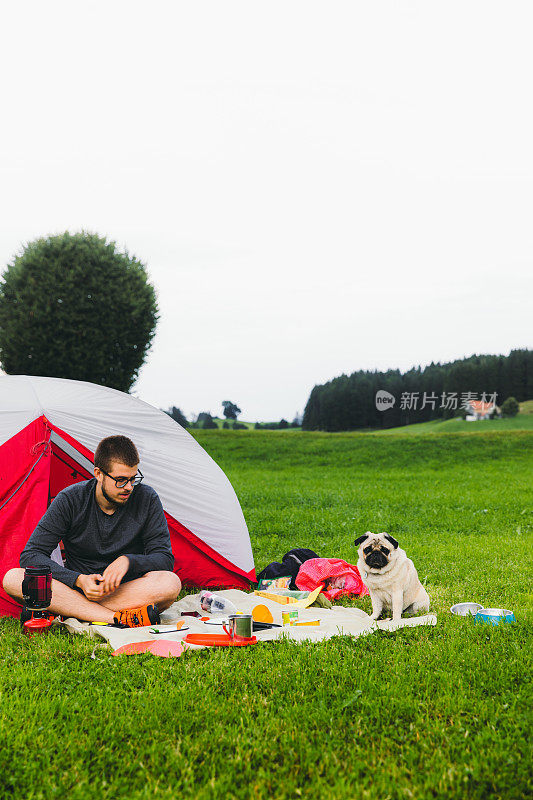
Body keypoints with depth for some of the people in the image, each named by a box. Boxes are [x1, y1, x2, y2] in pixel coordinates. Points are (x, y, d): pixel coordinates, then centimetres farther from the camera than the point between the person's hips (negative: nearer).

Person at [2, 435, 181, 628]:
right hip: (76, 588, 1)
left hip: (127, 590, -1)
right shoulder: (69, 500, -9)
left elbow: (165, 560, -6)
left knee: (171, 583, -32)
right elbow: (31, 555, -11)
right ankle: (119, 619, -36)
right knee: (12, 578, -26)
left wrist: (128, 560, -27)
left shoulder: (147, 499, -7)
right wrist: (79, 580, -25)